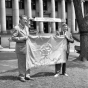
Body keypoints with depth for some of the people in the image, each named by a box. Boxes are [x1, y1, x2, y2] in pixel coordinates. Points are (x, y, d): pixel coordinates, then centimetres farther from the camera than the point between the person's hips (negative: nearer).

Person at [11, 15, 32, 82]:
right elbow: (13, 38, -13)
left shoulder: (26, 27, 15)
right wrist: (23, 38, -18)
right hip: (20, 47, -7)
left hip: (27, 46, 7)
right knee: (21, 62, 0)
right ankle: (21, 76, 11)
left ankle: (27, 75, 20)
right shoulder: (16, 28, -9)